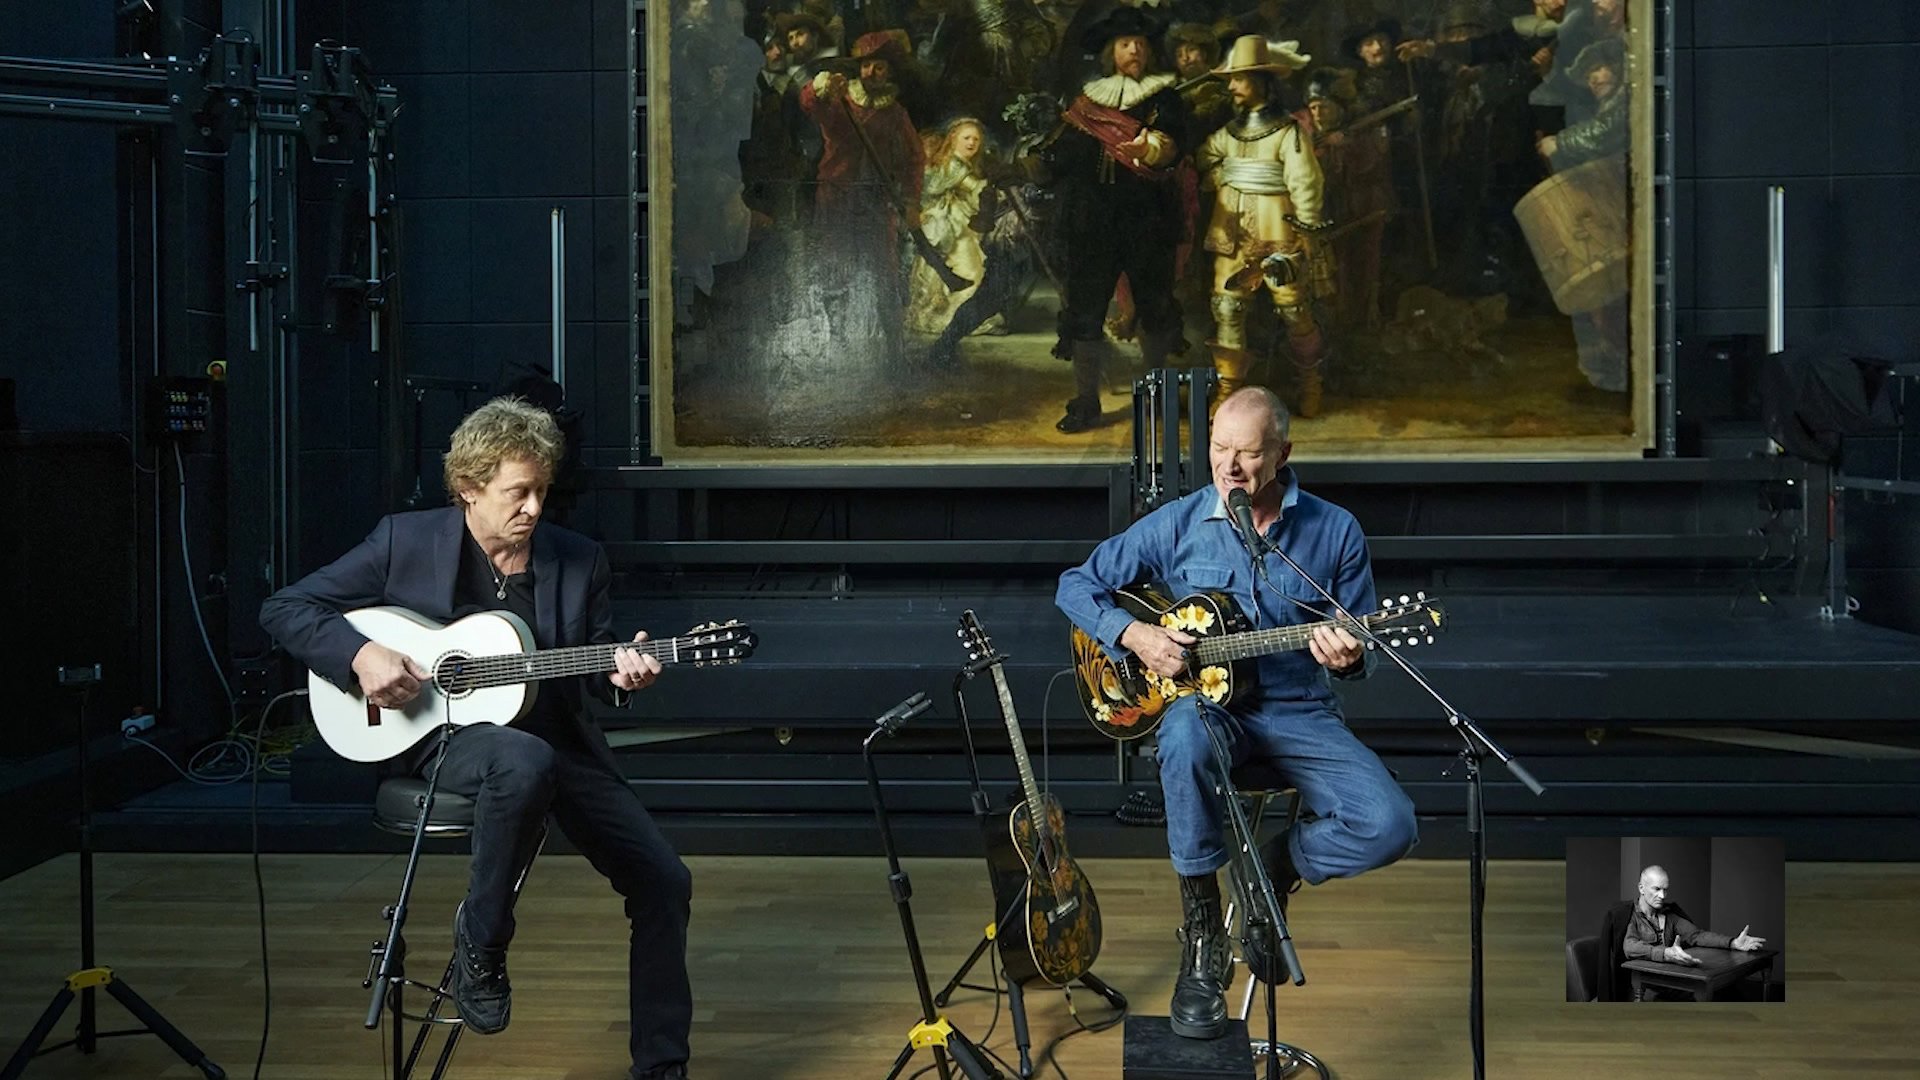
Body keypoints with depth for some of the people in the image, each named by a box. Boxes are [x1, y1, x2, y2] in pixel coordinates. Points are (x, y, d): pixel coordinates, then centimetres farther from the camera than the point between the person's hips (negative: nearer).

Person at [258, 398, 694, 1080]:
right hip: (443, 738, -4)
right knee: (525, 762, -41)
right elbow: (285, 608, 0)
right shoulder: (404, 542, -3)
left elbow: (596, 666, 11)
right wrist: (359, 655, -17)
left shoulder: (579, 562, 4)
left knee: (665, 883, -8)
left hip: (557, 743, 4)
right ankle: (480, 940, -17)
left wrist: (620, 676, -13)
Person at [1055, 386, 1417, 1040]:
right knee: (1186, 737, -40)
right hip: (1207, 703, -1)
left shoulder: (1334, 532, 1)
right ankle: (1201, 935, -22)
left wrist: (1347, 659, -17)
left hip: (1299, 713, 1)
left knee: (1389, 827, -24)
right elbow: (1077, 584, 6)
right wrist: (1134, 635, -11)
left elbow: (1358, 649, 7)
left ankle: (1280, 866, 11)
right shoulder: (1178, 524, 1)